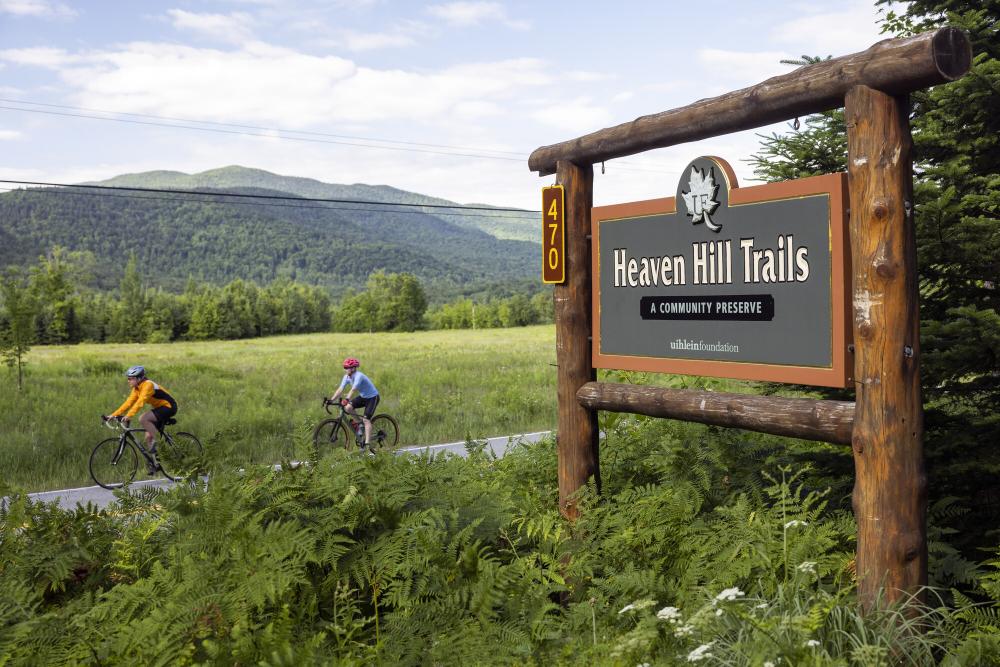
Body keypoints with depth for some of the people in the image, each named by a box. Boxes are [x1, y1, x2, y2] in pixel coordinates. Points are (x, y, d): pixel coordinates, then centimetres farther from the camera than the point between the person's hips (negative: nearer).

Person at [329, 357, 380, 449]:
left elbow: (353, 389, -42)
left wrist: (347, 398, -56)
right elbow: (340, 389, -11)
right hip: (362, 396, 8)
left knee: (366, 419, -17)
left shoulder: (359, 376, -29)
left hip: (372, 397, -8)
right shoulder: (347, 377, -6)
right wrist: (331, 400, -21)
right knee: (348, 408, -12)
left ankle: (368, 443, -16)